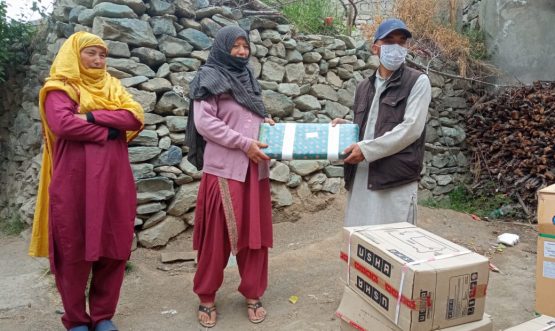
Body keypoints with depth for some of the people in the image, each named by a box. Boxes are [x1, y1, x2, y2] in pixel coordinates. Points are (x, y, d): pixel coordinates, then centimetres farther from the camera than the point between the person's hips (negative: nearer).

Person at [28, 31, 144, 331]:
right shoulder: (59, 89, 4)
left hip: (114, 182, 4)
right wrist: (107, 131, -8)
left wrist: (92, 116, -11)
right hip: (74, 183, -4)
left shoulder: (112, 86, 18)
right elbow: (63, 124, -16)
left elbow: (136, 117, -1)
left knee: (113, 250, 6)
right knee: (74, 251, 3)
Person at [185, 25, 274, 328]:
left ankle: (252, 294, 23)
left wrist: (266, 121, 4)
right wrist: (245, 144, -17)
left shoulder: (248, 78, 17)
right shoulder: (210, 79, -3)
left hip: (254, 170, 6)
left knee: (255, 233, 9)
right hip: (223, 170, -6)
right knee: (217, 235, 1)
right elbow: (203, 122, -13)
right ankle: (206, 297, 19)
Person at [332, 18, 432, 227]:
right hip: (360, 177, 6)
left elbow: (411, 129, -11)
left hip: (396, 179, -5)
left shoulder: (418, 82, 0)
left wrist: (366, 150, -16)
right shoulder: (364, 87, 18)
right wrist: (344, 126, 5)